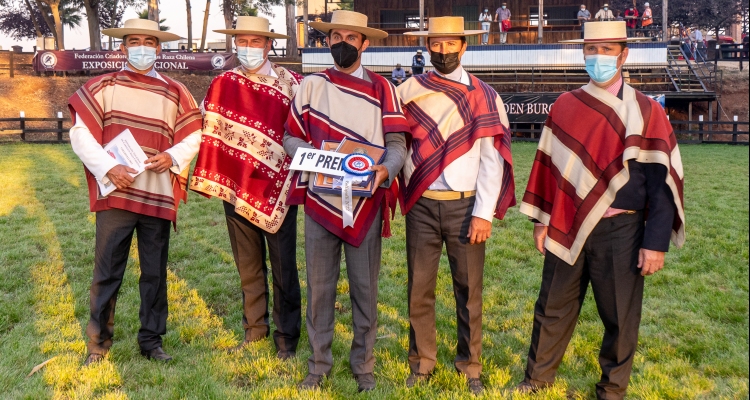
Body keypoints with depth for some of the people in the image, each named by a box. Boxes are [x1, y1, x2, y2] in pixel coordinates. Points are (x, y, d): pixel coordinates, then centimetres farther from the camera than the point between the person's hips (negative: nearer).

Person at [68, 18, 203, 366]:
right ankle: (98, 343, 20)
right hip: (115, 193, -1)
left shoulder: (174, 93, 8)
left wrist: (172, 158, -11)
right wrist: (108, 168, -15)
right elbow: (80, 133, -1)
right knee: (107, 272, 5)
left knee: (155, 272, 10)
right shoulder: (102, 87, 4)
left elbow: (193, 138, 9)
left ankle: (151, 340, 23)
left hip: (158, 196, 2)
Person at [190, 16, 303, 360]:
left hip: (278, 189, -3)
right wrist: (211, 180, 2)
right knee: (248, 266, 14)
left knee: (283, 267, 6)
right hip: (236, 189, 3)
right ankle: (255, 329, 29)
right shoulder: (221, 85, 4)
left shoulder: (291, 84, -5)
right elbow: (209, 132, 9)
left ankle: (286, 336, 19)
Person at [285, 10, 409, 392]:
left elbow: (397, 142, -1)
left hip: (365, 200, -1)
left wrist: (386, 168, -23)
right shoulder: (310, 85, 7)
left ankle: (363, 365, 22)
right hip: (319, 199, 1)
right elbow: (290, 137, 8)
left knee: (364, 287, 7)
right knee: (319, 286, 8)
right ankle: (318, 364, 22)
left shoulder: (381, 88, 4)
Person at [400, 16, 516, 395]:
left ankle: (470, 366, 25)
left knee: (468, 288, 8)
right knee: (419, 288, 9)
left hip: (464, 205, -1)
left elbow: (492, 158, -4)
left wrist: (484, 212, -9)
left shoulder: (483, 95, 0)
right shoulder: (409, 91, 4)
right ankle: (421, 363, 26)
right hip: (421, 205, 1)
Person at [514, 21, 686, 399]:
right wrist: (541, 220, 8)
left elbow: (662, 181, -6)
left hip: (619, 231, -2)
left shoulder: (645, 111, -5)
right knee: (552, 308, 14)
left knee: (620, 316, 10)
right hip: (567, 227, 3)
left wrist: (656, 242, -10)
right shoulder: (565, 105, 4)